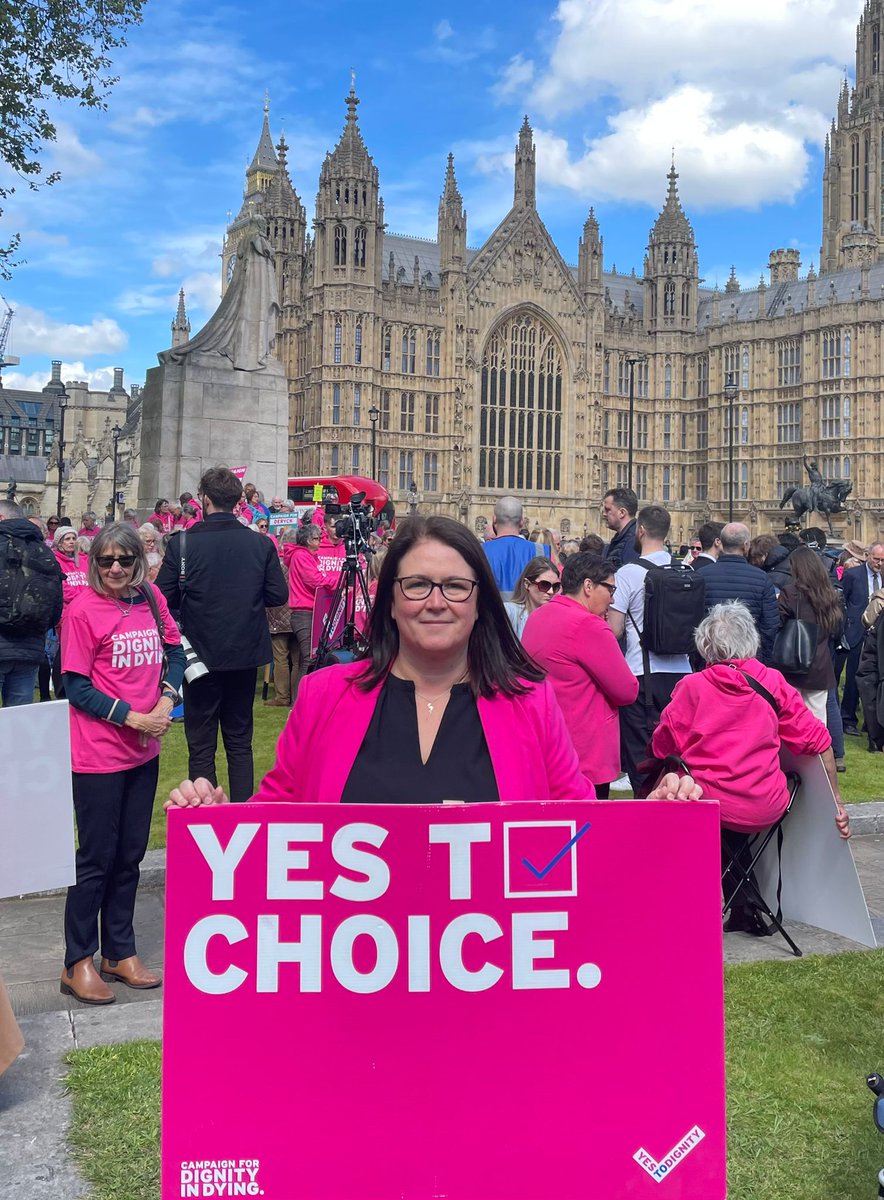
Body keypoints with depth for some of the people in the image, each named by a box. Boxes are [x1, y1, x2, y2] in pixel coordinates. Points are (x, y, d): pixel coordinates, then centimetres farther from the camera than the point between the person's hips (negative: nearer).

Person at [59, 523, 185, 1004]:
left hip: (144, 750, 5)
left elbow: (175, 651, 11)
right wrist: (132, 717, -17)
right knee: (97, 859, 4)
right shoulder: (83, 609, -13)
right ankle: (77, 964, 20)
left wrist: (167, 697, -7)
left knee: (130, 855, 15)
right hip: (98, 756, -5)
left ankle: (120, 953, 29)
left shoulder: (151, 598, 2)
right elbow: (76, 686, -12)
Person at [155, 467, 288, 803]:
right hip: (246, 653, 2)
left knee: (201, 746, 8)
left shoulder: (182, 543, -12)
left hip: (201, 654, -2)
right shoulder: (261, 544, -6)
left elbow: (163, 598, -11)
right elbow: (278, 595, -3)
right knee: (240, 742, 15)